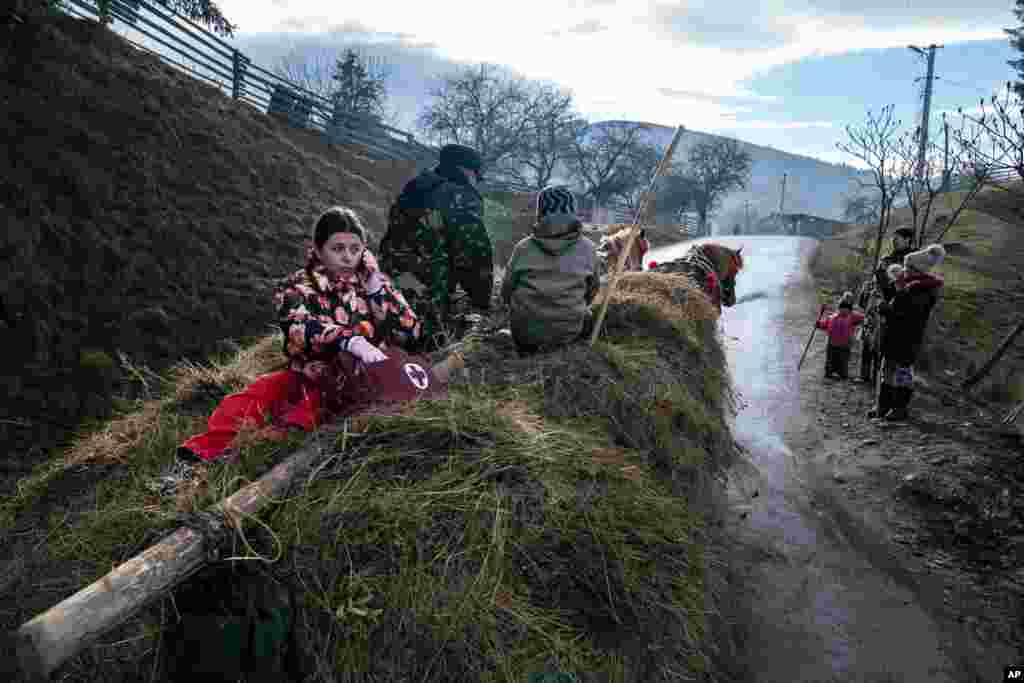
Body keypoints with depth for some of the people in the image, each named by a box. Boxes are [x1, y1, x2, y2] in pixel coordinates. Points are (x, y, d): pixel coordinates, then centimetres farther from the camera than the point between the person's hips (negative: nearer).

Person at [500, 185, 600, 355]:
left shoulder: (524, 248, -11)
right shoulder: (588, 249, -8)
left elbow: (506, 292, -2)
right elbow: (592, 291, 7)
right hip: (569, 333, 0)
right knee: (586, 315, 31)